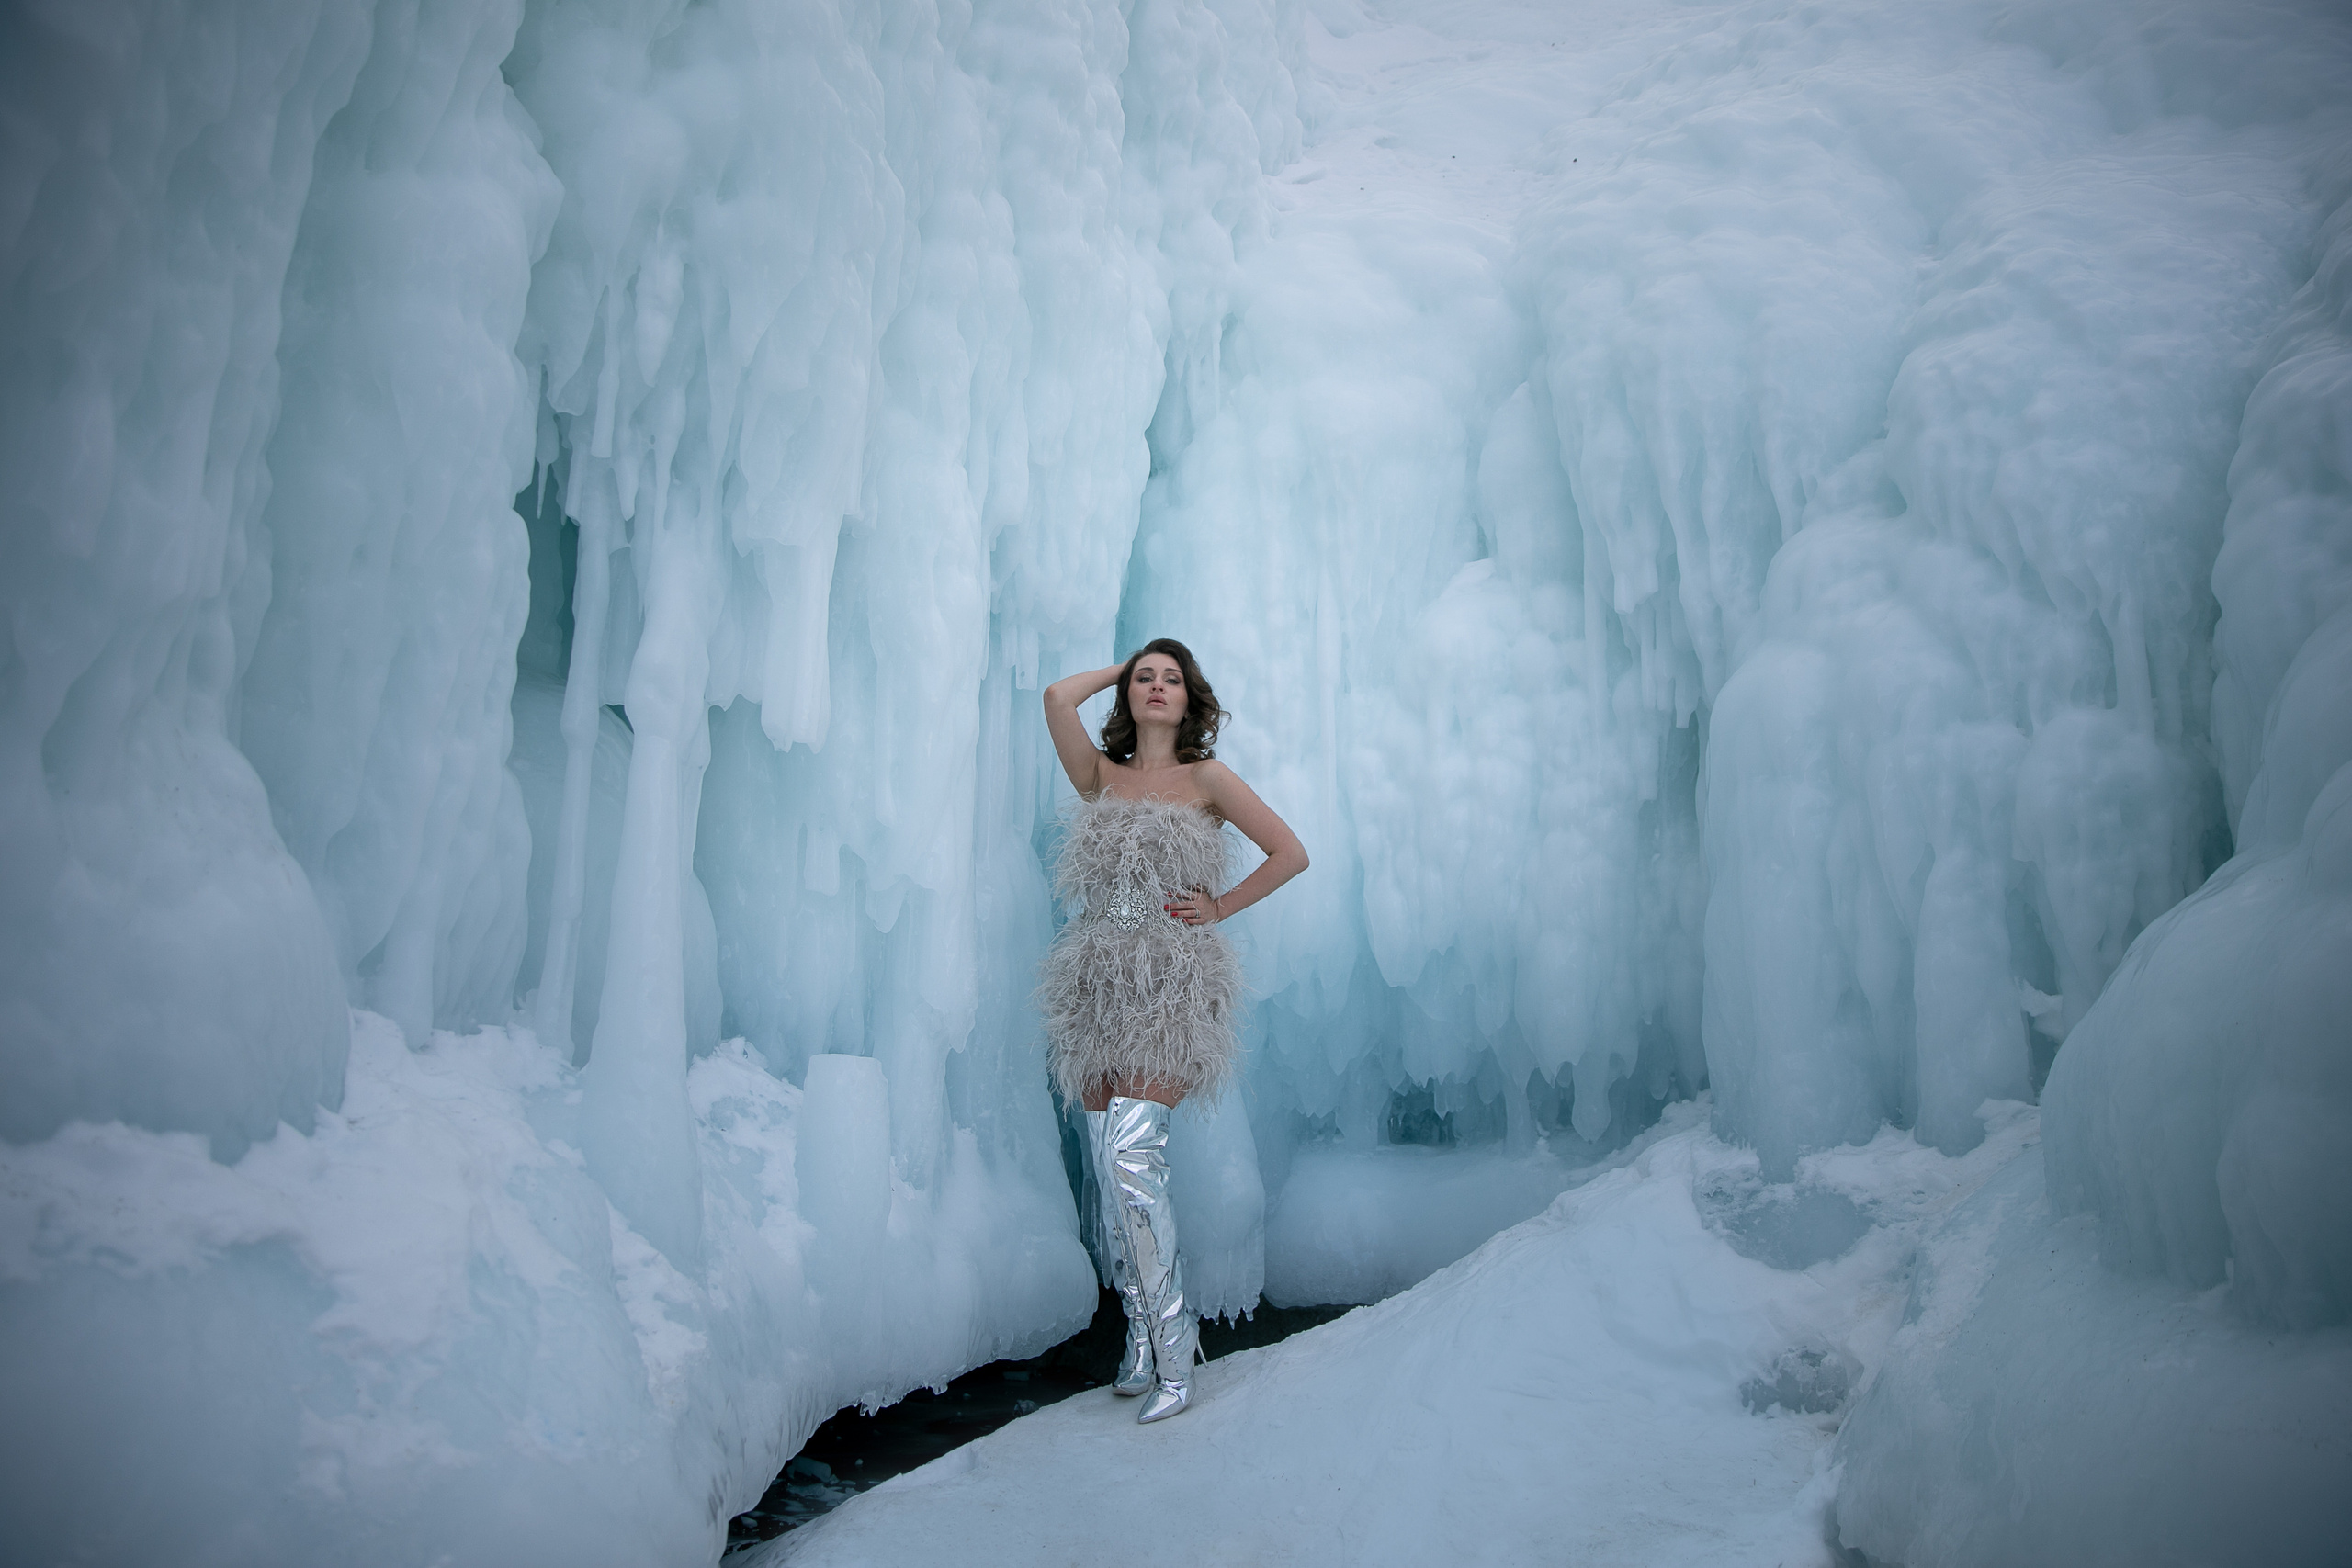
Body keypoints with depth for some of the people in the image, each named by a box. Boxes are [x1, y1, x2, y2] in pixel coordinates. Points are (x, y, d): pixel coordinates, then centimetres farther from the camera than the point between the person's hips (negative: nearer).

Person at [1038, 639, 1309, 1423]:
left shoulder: (1206, 780, 5)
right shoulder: (1102, 777, 12)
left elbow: (1290, 853, 3)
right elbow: (1058, 698, -1)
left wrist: (1219, 906, 0)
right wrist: (1120, 666, 14)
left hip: (1172, 985, -4)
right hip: (1098, 987, 4)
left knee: (1131, 1154, -17)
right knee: (1110, 1163, 3)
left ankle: (1169, 1355, -7)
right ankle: (1143, 1337, 17)